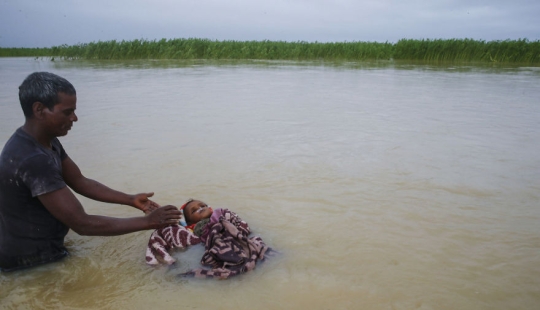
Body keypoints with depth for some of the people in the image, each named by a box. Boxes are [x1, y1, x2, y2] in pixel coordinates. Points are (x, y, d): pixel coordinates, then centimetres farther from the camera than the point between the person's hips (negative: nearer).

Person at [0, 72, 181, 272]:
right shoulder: (33, 160, -32)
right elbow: (82, 224, -31)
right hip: (30, 262, -9)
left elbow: (80, 183, 7)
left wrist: (131, 200, -2)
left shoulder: (46, 141, 0)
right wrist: (148, 222, -26)